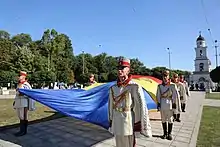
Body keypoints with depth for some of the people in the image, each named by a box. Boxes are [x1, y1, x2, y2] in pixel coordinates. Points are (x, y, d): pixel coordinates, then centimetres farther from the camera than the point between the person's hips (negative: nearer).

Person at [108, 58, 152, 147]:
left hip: (128, 124, -5)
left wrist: (145, 128, -10)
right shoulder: (113, 88, 1)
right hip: (116, 125, 5)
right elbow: (110, 106, 9)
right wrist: (111, 123, 13)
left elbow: (142, 107, -13)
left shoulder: (135, 87, -15)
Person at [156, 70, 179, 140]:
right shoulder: (159, 86, 2)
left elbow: (175, 95, -3)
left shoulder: (172, 85, -6)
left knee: (170, 120, 7)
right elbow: (158, 96, 6)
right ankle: (165, 133, 26)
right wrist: (158, 104, 3)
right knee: (163, 120, 12)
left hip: (169, 104, -2)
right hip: (162, 105, 2)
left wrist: (174, 103, -4)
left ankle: (169, 134, 22)